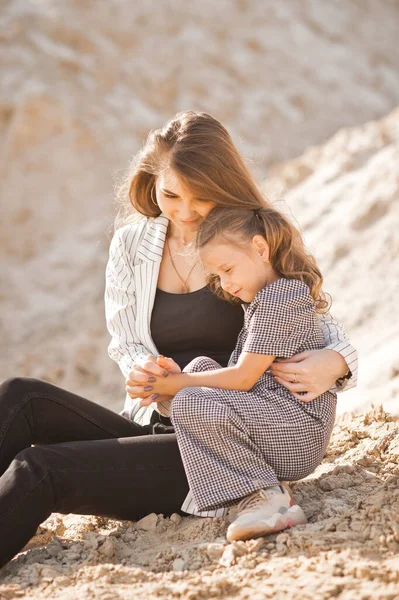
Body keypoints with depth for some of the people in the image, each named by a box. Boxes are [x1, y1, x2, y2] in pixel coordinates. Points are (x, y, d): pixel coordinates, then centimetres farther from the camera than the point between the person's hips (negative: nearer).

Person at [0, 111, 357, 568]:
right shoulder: (130, 245, 9)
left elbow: (323, 327, 4)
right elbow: (126, 346, 10)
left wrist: (335, 362, -20)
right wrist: (143, 369, -15)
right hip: (151, 426, 5)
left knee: (37, 470, -26)